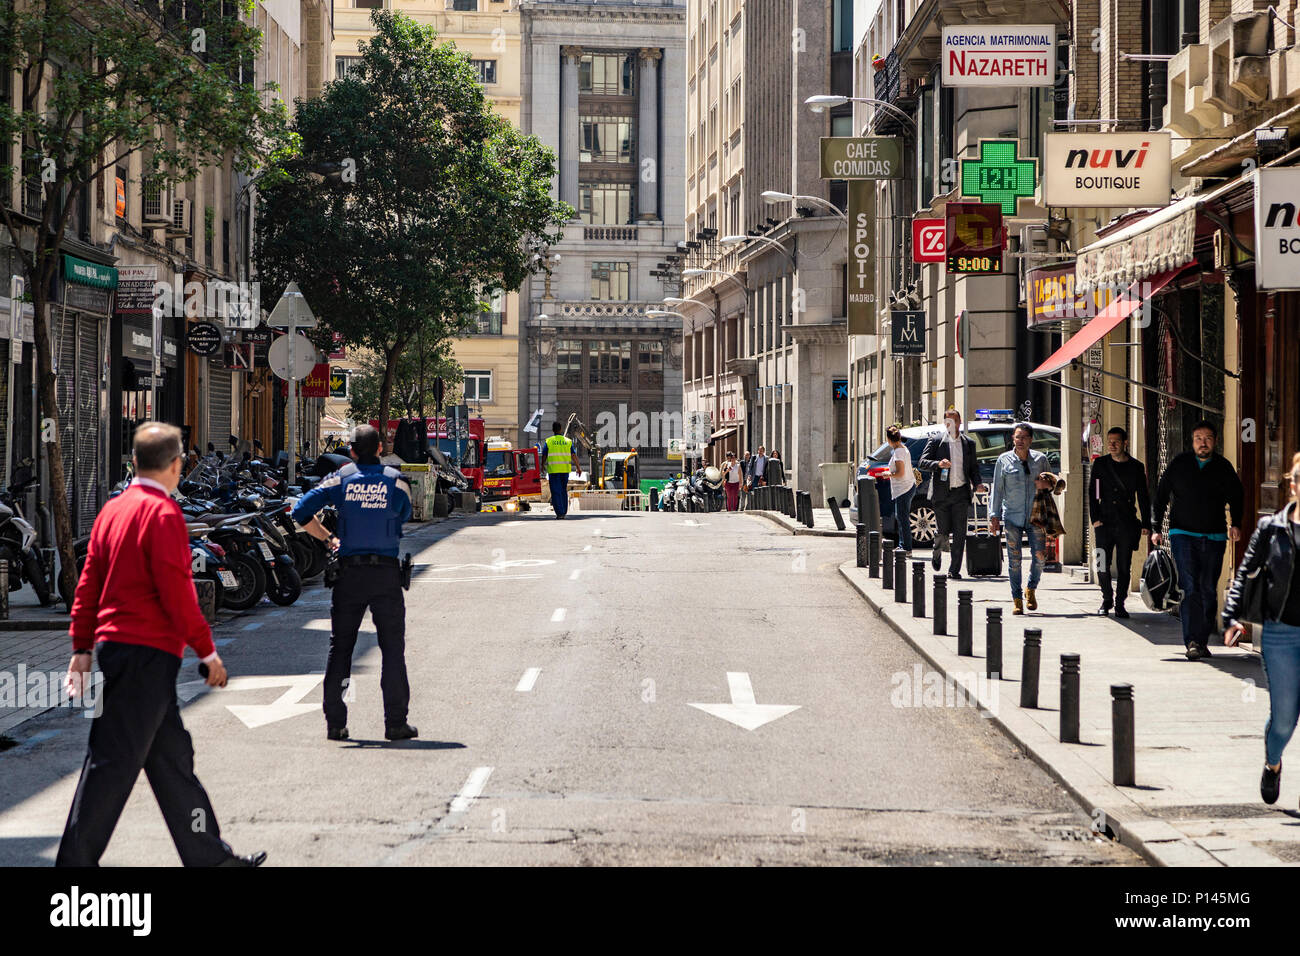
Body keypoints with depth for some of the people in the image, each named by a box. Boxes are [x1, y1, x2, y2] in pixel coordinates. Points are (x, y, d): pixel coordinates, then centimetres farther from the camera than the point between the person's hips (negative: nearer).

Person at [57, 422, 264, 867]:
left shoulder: (113, 509, 11)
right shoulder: (163, 513, -14)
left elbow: (88, 584, 13)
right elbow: (177, 592, -17)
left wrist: (82, 650, 15)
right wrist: (208, 651, -8)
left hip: (114, 644, 9)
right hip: (147, 654, -9)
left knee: (172, 755, 15)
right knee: (114, 763, -5)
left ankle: (209, 855, 23)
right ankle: (76, 860, -3)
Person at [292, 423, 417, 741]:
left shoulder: (340, 479, 1)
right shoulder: (396, 481, 0)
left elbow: (302, 511, -4)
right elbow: (402, 518, 9)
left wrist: (329, 539, 7)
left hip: (349, 572, 1)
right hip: (386, 572, -1)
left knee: (340, 647, 8)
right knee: (392, 648, 3)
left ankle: (335, 723, 6)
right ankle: (396, 723, 0)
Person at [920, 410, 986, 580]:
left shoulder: (969, 443, 12)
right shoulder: (936, 442, 3)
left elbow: (973, 467, 17)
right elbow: (923, 462, -2)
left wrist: (977, 484, -1)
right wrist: (938, 464, -21)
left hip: (961, 492, 2)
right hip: (941, 493, -2)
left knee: (959, 533, -4)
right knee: (943, 530, 1)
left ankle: (954, 570, -1)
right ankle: (937, 552, 34)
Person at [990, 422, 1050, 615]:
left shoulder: (1040, 459, 5)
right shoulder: (1004, 460, 1)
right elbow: (997, 489, 3)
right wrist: (994, 516, -1)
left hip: (1035, 515, 1)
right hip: (1012, 516, -1)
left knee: (1039, 555, -6)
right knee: (1014, 559, -2)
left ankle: (1031, 589, 19)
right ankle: (1017, 600, 6)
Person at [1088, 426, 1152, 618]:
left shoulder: (1136, 467, 6)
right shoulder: (1100, 464, 6)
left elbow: (1143, 497, 10)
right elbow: (1093, 493, 4)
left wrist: (1146, 524, 5)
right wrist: (1095, 518, -4)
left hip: (1127, 524, 0)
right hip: (1105, 523, 0)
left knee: (1124, 567, 1)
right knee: (1103, 565, -2)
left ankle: (1120, 604, 10)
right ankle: (1107, 600, 17)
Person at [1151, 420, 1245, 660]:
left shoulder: (1223, 467, 4)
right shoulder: (1179, 464, 1)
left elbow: (1236, 496, 19)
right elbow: (1160, 496, 8)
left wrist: (1235, 524, 6)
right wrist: (1156, 528, 3)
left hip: (1214, 538, 2)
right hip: (1183, 534, -2)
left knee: (1208, 590, 5)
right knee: (1189, 588, -13)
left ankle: (1203, 640, 15)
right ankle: (1192, 642, -19)